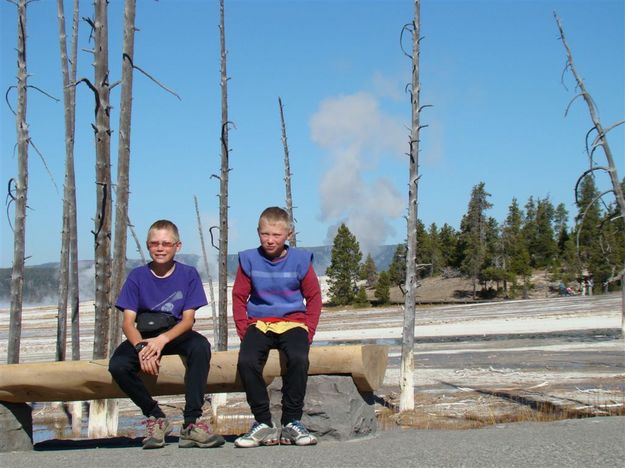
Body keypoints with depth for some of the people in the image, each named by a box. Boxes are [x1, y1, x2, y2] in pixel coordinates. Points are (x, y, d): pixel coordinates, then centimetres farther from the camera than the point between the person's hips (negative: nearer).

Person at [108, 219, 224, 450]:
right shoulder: (137, 276, 2)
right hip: (144, 335, 1)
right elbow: (128, 322, -5)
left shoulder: (188, 274, 0)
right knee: (117, 365, -29)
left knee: (200, 346, -36)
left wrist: (163, 339, -26)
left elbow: (188, 319, -7)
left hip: (176, 334, -1)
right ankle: (156, 417, -7)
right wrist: (141, 346, -27)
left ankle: (191, 422, -32)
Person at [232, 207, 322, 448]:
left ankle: (292, 422, -16)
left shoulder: (300, 260, 3)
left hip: (292, 322, -1)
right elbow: (239, 297, 9)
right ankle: (263, 423, -14)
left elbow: (314, 297, 9)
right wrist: (244, 331, -1)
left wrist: (308, 332, -2)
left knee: (298, 358, -33)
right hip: (259, 324, 1)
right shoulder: (249, 260, 4)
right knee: (246, 361, -30)